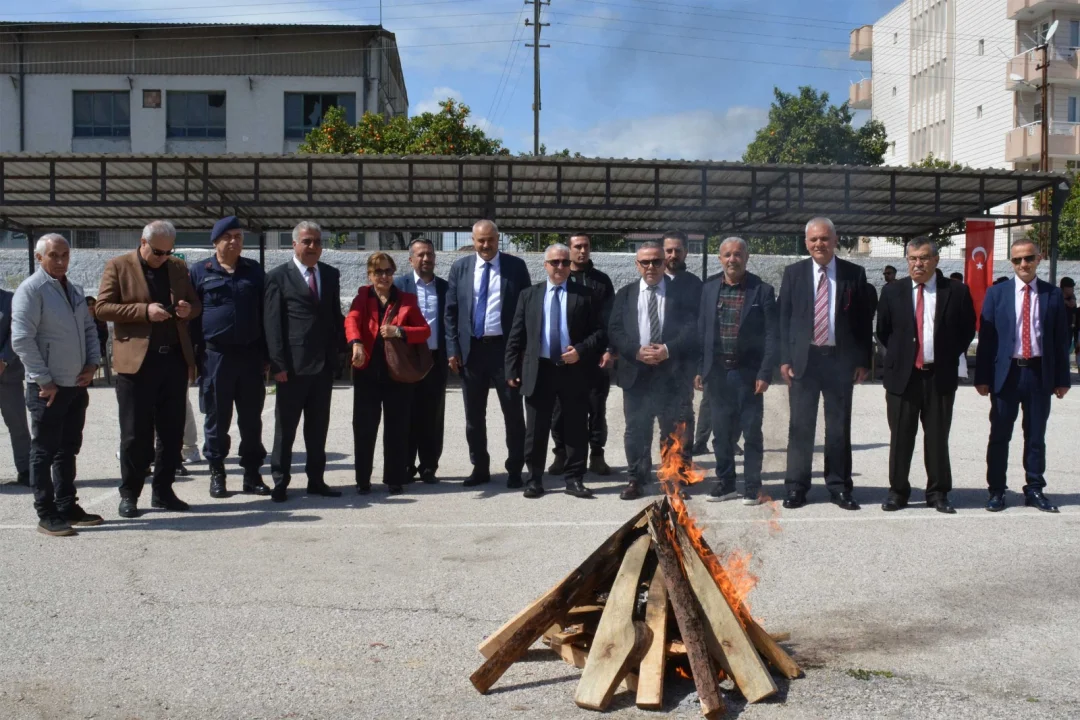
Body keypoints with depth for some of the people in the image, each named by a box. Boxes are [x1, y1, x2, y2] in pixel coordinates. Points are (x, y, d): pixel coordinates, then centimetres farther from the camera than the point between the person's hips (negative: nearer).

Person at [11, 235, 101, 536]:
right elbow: (21, 340, -16)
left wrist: (92, 363, 5)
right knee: (44, 452, 0)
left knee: (68, 449, 15)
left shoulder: (75, 290, 13)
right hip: (48, 388, -8)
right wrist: (44, 381, -16)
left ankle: (67, 507, 25)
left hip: (76, 385, 8)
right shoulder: (31, 290, -11)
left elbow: (89, 329, 20)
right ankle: (47, 515, 6)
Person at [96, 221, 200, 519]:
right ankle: (129, 494, 13)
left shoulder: (178, 267, 12)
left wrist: (189, 309, -6)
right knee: (135, 434, 1)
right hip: (136, 362, -4)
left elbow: (195, 304, 19)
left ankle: (162, 491, 20)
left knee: (172, 432, 8)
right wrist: (144, 311, -17)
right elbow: (102, 307, -6)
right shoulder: (119, 266, 0)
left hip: (174, 360, 4)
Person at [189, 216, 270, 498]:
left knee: (251, 419, 6)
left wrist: (265, 353, 6)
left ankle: (252, 474, 15)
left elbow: (264, 312, 11)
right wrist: (193, 354, -2)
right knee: (217, 419, 5)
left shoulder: (254, 271, 11)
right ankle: (216, 474, 16)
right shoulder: (200, 271, 5)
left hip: (250, 355, 2)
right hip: (215, 355, -2)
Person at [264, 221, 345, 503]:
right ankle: (280, 482, 11)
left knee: (318, 427, 11)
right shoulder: (278, 276, -3)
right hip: (293, 365, -5)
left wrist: (340, 348, 6)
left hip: (324, 364, 5)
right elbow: (272, 323, -7)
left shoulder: (331, 275, 12)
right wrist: (278, 363, -13)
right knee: (285, 427, 3)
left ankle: (316, 479, 19)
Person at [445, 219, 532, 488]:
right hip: (471, 349, 2)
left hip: (505, 348, -2)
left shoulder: (516, 266, 0)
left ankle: (515, 470, 14)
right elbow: (451, 311, 6)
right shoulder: (460, 268, 6)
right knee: (474, 415, 10)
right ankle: (480, 468, 22)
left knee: (513, 413, 3)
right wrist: (453, 349, -2)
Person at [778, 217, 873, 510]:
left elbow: (864, 320, 4)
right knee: (800, 425, 3)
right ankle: (796, 487, 10)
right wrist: (785, 359, -3)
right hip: (804, 358, 0)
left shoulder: (854, 274, 3)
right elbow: (784, 318, 4)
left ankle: (839, 487, 16)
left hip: (841, 359, 0)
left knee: (839, 427, 7)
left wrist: (863, 361, 0)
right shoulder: (793, 273, 4)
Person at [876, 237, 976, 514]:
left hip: (941, 376, 0)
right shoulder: (892, 292, 4)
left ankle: (938, 493, 17)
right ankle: (898, 492, 15)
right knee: (900, 438, 5)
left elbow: (968, 329, 10)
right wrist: (898, 356, 8)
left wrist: (950, 356, 6)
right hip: (902, 375, 1)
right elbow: (883, 331, 13)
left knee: (938, 438, 6)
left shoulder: (956, 291, 1)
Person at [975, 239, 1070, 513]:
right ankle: (997, 491, 13)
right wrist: (982, 377, -5)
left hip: (1040, 374, 1)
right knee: (999, 436, 5)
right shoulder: (996, 293, 2)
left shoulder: (1053, 295, 4)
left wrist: (1062, 378, 1)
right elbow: (985, 337, 0)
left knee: (1036, 436, 10)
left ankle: (1034, 490, 20)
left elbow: (1061, 339, 5)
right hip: (1006, 374, -1)